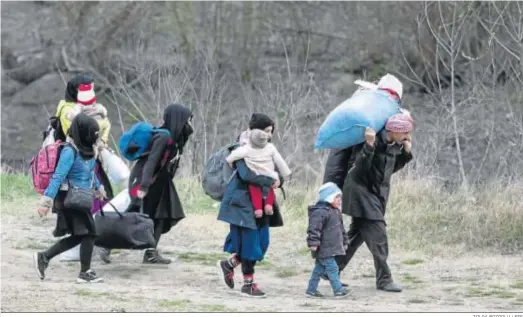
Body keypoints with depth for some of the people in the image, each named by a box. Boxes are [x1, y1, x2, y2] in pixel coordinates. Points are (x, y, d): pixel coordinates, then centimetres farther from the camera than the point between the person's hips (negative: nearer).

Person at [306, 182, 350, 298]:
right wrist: (313, 243, -27)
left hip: (332, 247, 10)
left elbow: (341, 228, 27)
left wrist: (344, 241, 28)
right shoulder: (320, 212, -17)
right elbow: (314, 228, -23)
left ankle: (311, 290, 19)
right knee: (332, 268, -10)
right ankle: (338, 290, -10)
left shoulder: (335, 212, 17)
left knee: (320, 268, 13)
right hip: (324, 249, -10)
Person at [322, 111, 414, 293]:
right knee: (377, 233, -11)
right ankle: (383, 279, -8)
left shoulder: (394, 145, 3)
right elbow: (361, 166, -28)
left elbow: (392, 168, 14)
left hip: (377, 192, 9)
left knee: (357, 234, 14)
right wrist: (369, 146, -41)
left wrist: (406, 152, 2)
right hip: (361, 189, -9)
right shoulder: (375, 139, -21)